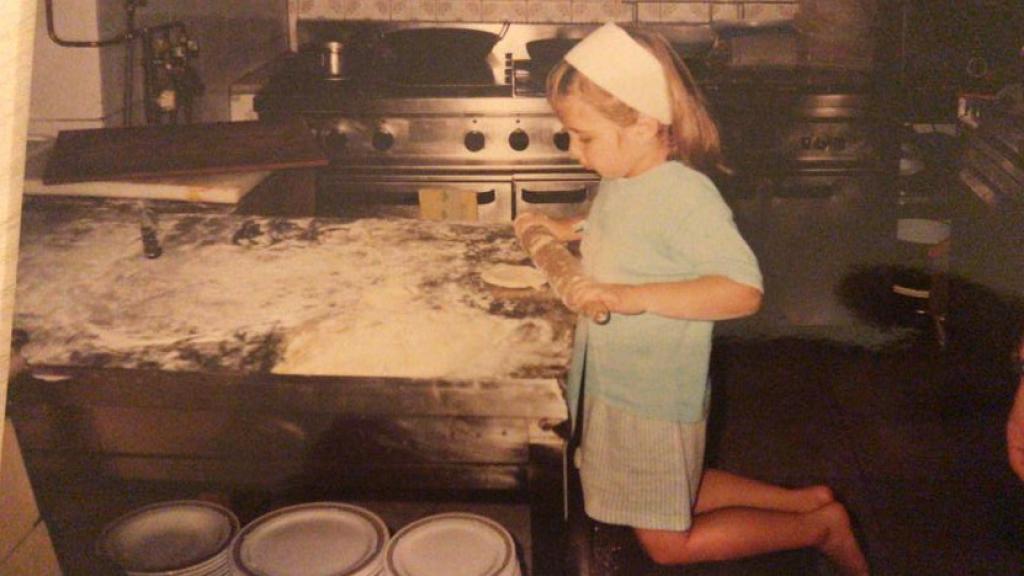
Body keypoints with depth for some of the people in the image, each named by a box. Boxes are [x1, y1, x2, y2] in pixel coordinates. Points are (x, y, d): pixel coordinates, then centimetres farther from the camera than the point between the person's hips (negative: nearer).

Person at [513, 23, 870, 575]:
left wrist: (635, 296, -38)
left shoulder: (684, 194, -27)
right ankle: (806, 500, 31)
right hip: (607, 385, 9)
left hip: (654, 400, -9)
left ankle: (820, 525, 20)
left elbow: (743, 290, -33)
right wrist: (567, 228, 8)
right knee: (667, 501, 26)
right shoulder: (618, 179, -1)